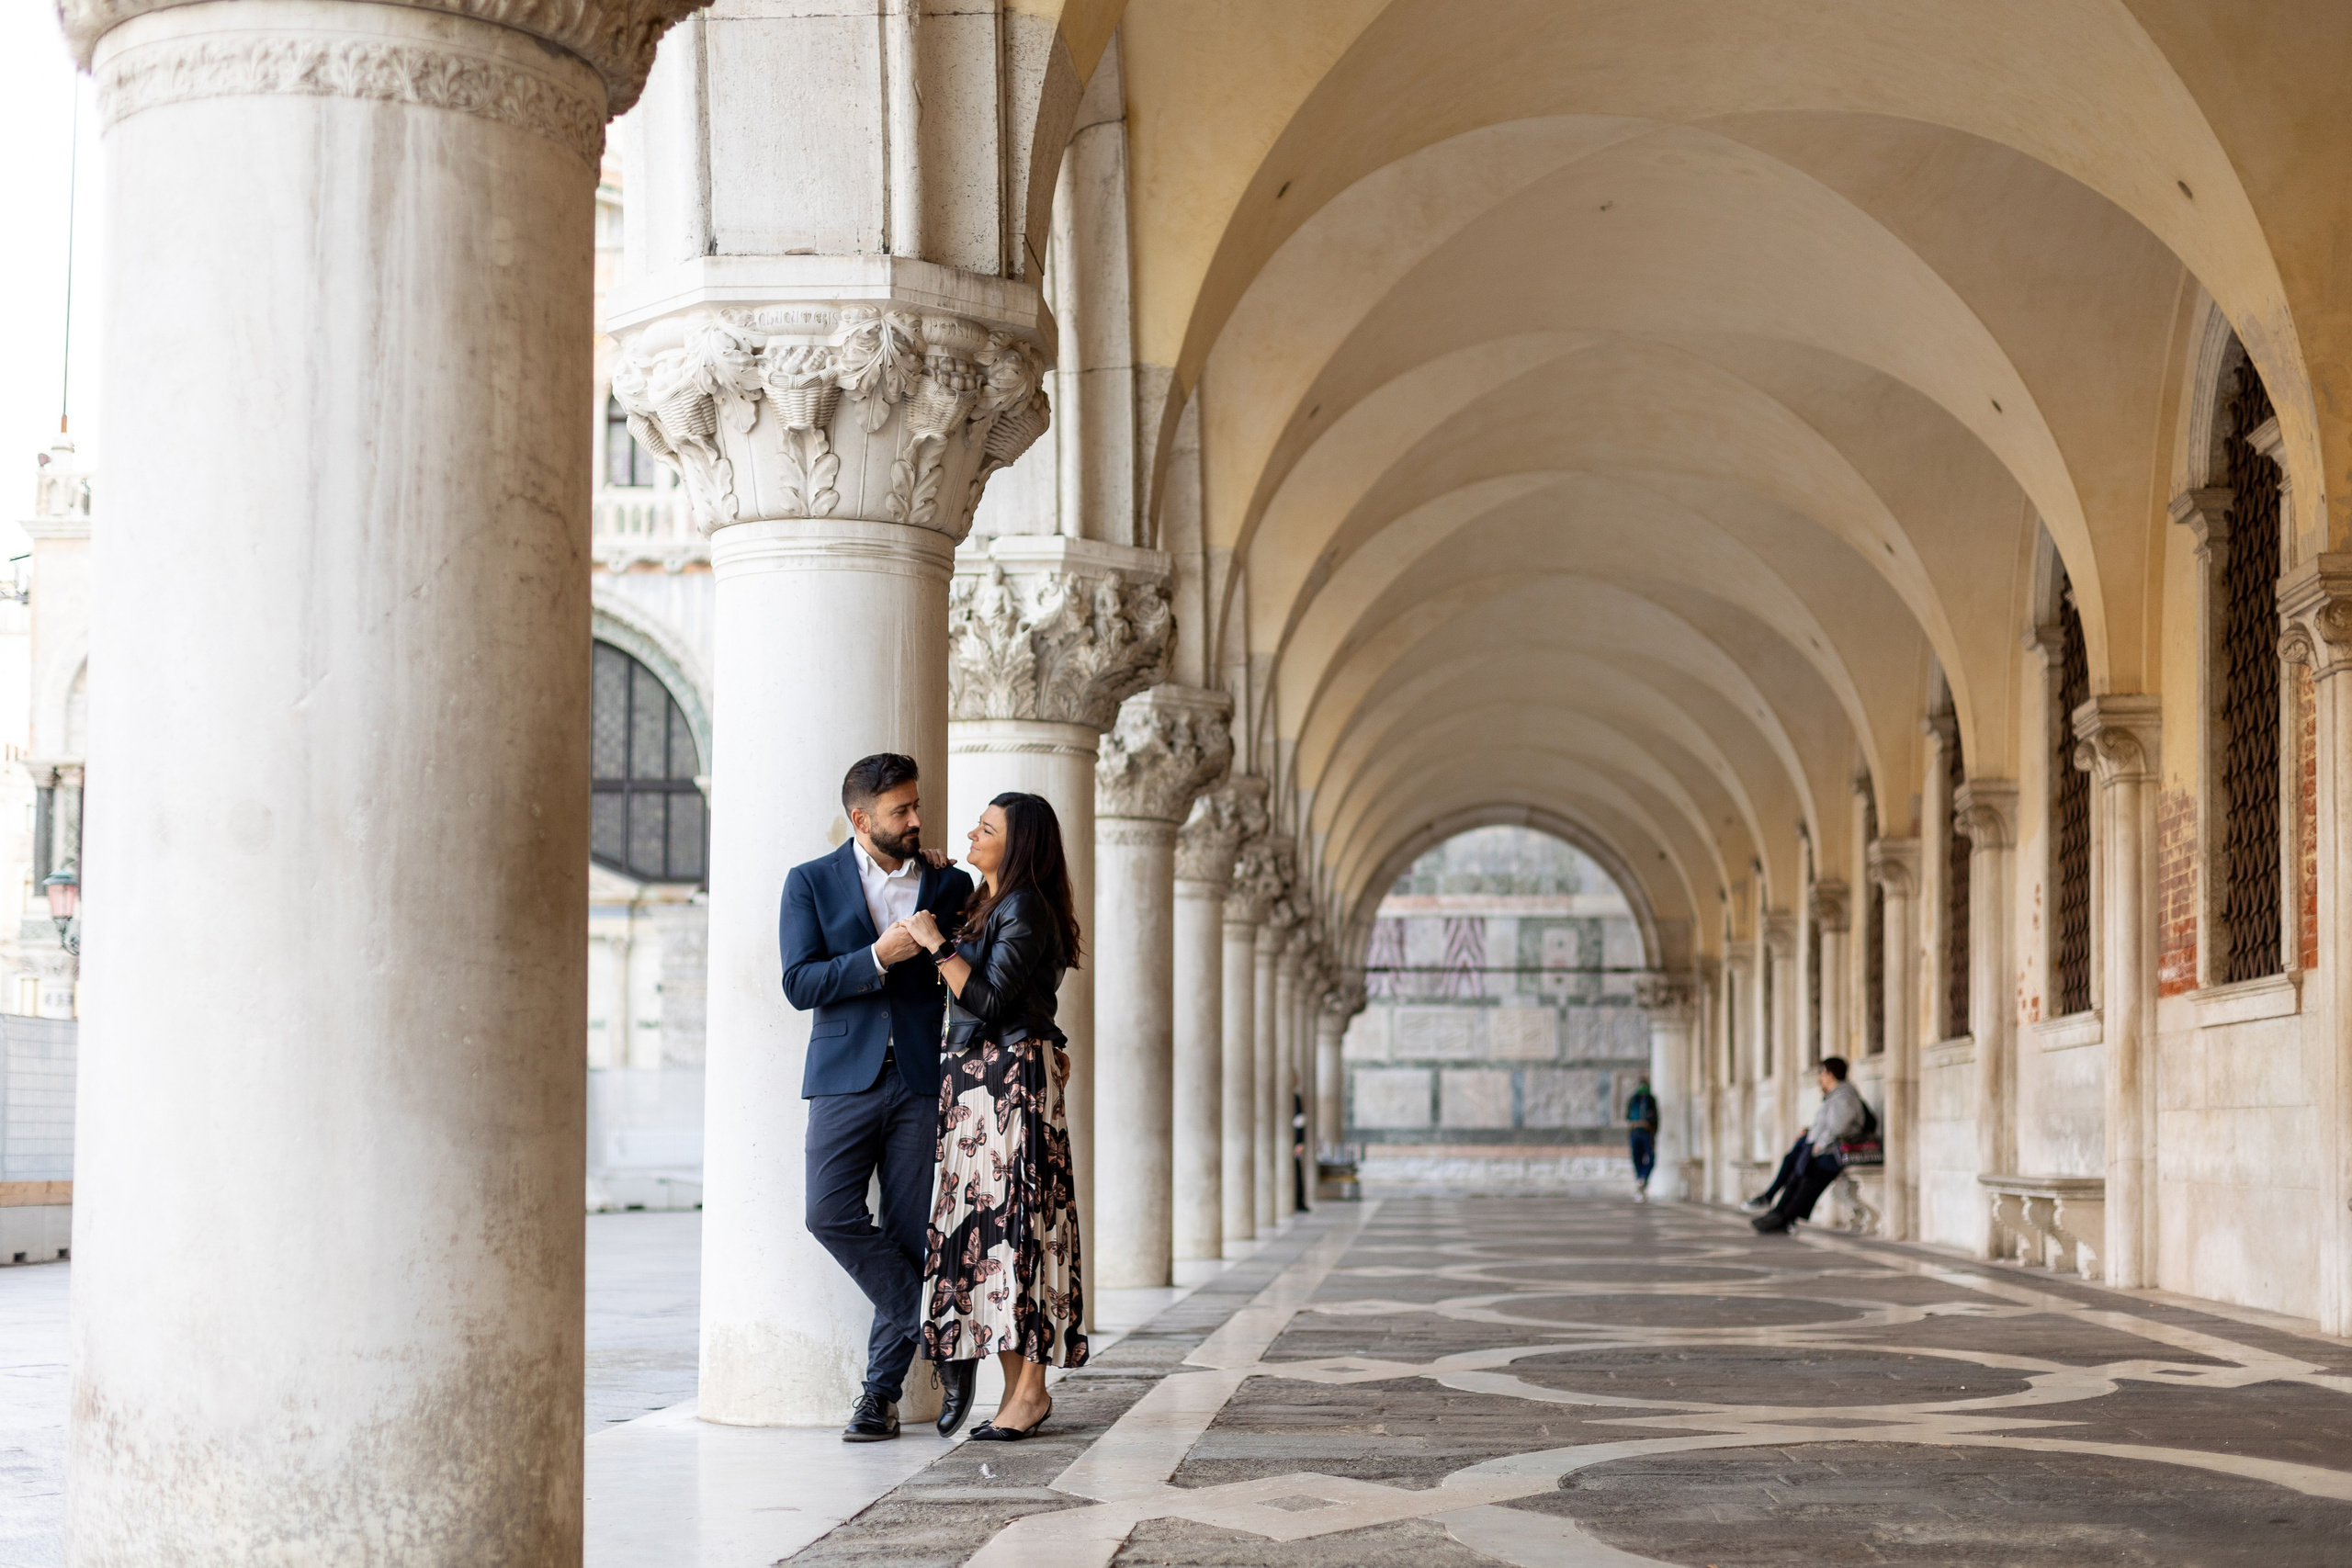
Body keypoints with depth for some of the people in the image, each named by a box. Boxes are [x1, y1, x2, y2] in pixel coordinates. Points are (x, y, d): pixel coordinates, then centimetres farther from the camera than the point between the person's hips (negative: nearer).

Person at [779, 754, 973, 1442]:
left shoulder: (950, 886, 10)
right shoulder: (812, 883, 5)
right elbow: (799, 983, -4)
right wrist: (879, 958, -14)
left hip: (923, 1080, 1)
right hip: (846, 1076, -1)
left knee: (909, 1233, 0)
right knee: (831, 1214, -15)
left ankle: (881, 1392, 8)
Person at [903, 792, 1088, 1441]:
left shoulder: (1024, 908, -11)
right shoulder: (987, 905, 19)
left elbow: (987, 1000, -18)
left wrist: (936, 945, -14)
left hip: (1011, 1079, -9)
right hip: (975, 1082, 10)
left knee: (1011, 1220, -11)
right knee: (984, 1220, 5)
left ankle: (1030, 1388, -10)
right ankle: (1016, 1389, 6)